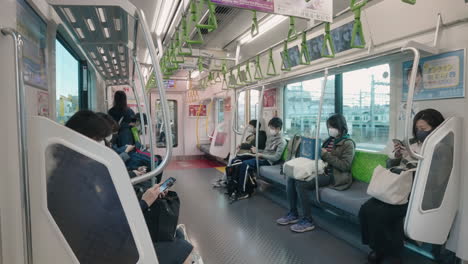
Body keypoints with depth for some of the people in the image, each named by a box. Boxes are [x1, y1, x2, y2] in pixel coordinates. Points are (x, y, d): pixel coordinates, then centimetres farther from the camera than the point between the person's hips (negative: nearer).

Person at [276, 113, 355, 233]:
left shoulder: (348, 143, -4)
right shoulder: (329, 140, 18)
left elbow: (345, 165, -15)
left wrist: (326, 155, -17)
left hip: (334, 175, -8)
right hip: (321, 170, 8)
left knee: (301, 184, -26)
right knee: (291, 178, -10)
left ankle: (308, 221, -14)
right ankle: (293, 214, 1)